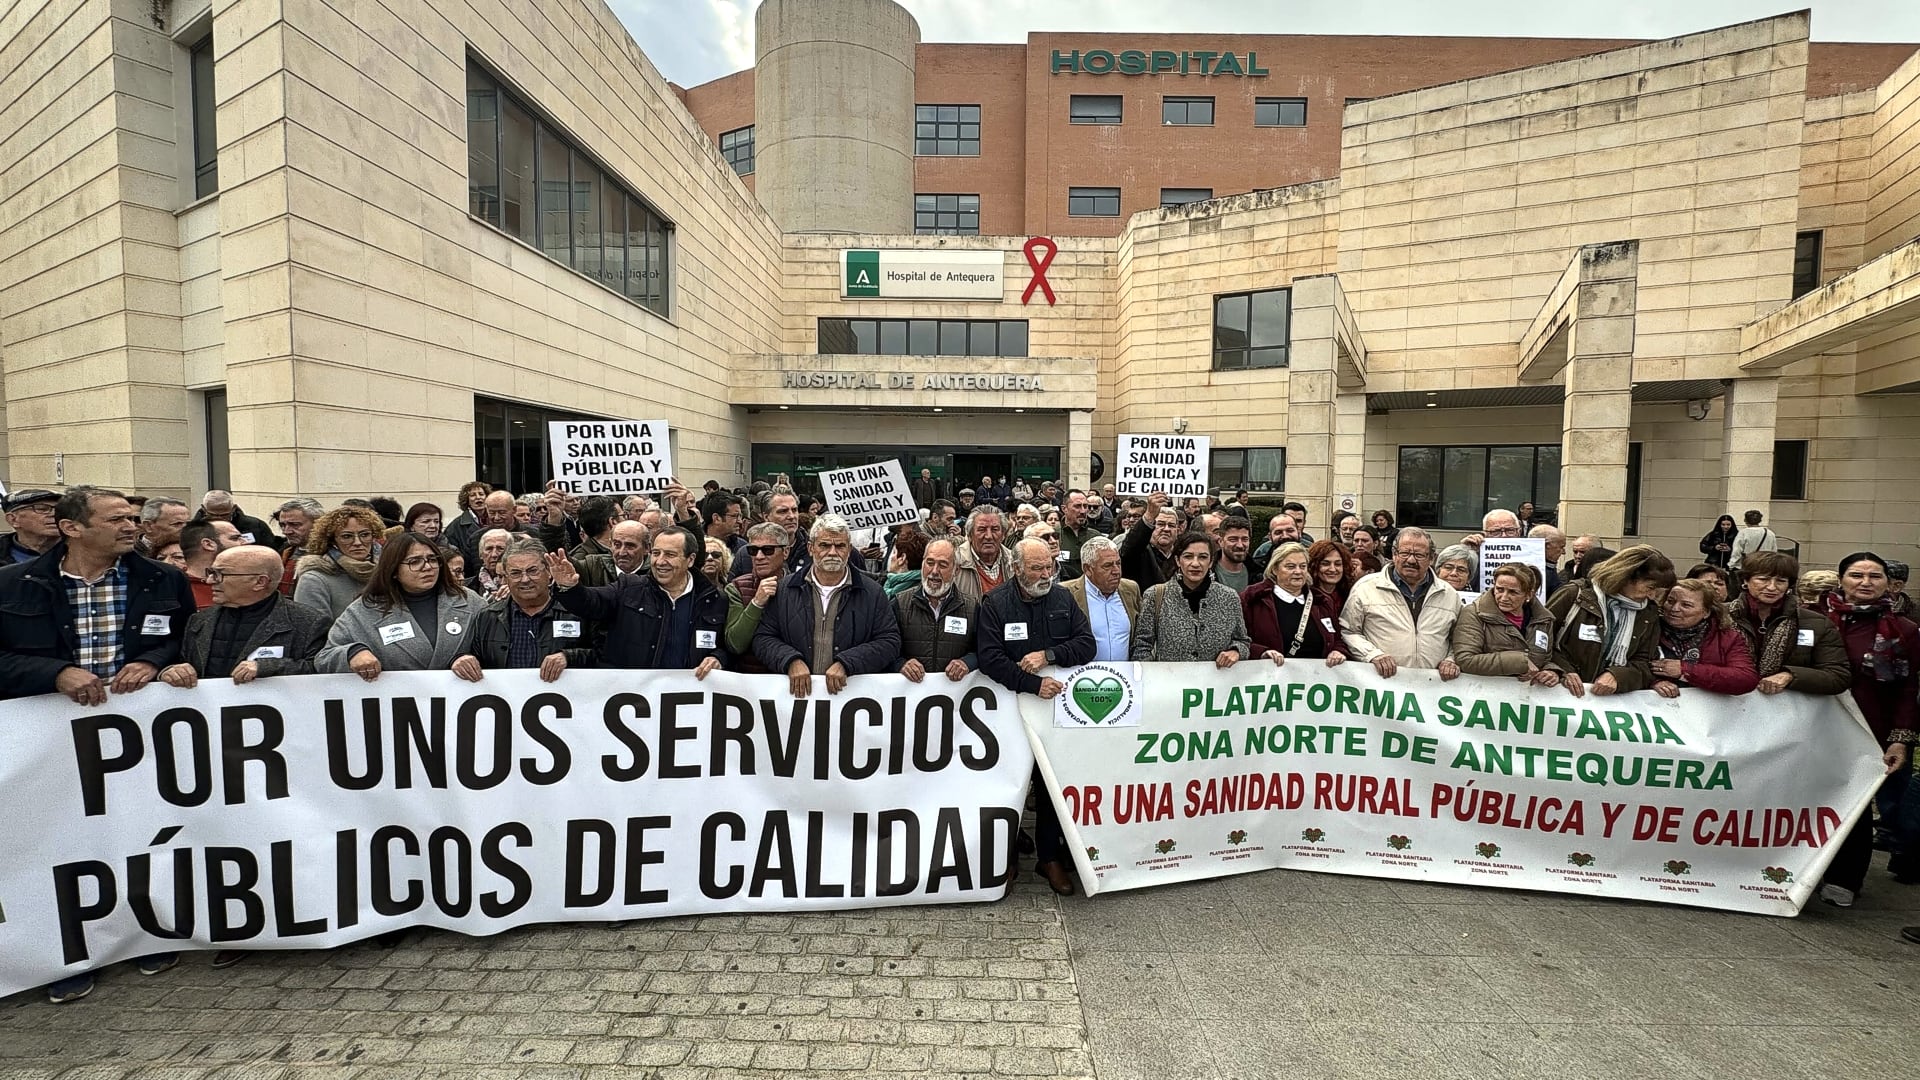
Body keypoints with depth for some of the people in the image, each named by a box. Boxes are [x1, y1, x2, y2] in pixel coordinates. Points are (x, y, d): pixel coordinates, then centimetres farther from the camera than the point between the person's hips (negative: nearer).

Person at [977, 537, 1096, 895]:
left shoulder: (1063, 600, 7)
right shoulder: (995, 604, -4)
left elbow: (1087, 645, 1)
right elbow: (990, 658, -14)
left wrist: (1048, 654, -14)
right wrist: (1033, 684, -20)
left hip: (1057, 704, 3)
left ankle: (1050, 856, 19)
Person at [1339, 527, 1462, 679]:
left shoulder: (1450, 594, 12)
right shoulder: (1366, 587, 0)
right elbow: (1347, 631, 1)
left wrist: (1450, 660, 3)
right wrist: (1373, 654, -12)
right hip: (1381, 682, -3)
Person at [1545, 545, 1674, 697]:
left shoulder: (1649, 616, 9)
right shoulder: (1575, 595, -5)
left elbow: (1644, 664, 7)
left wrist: (1617, 677, -14)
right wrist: (1562, 671, -17)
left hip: (1610, 699, 4)